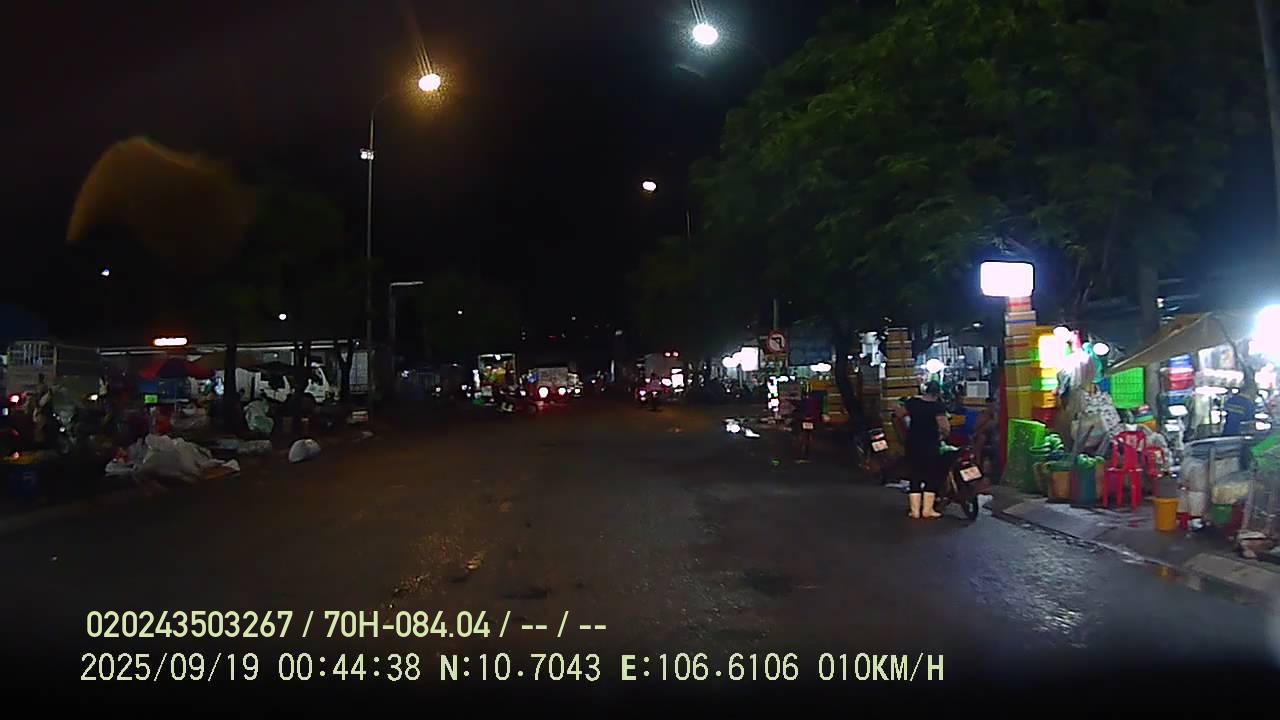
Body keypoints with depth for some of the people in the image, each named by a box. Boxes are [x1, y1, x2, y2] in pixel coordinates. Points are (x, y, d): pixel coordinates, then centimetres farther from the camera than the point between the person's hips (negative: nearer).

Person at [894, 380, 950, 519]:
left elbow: (899, 414, 13)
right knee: (932, 476, 8)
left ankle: (915, 510, 6)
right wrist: (944, 434, 0)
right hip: (930, 445, -4)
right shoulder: (937, 406, -12)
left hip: (913, 445, 4)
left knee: (915, 476, 9)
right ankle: (927, 509, 6)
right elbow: (945, 427, -20)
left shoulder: (913, 402, 1)